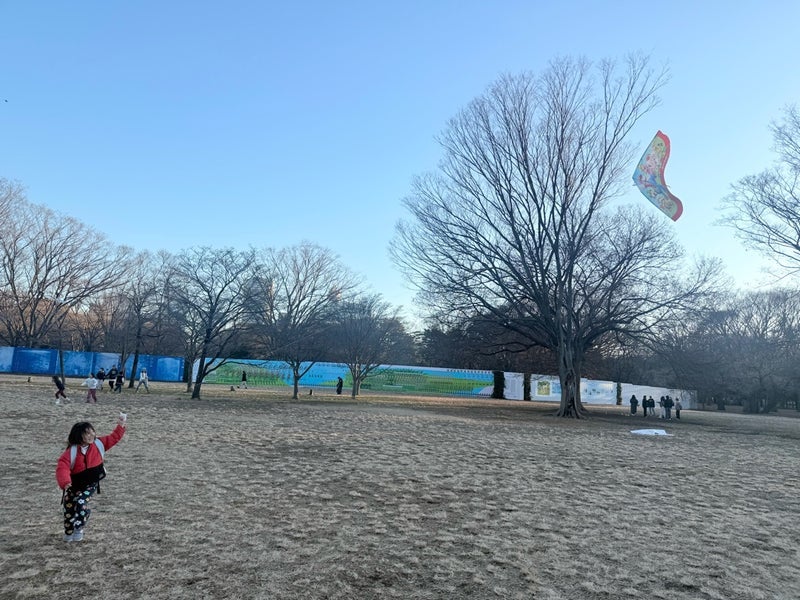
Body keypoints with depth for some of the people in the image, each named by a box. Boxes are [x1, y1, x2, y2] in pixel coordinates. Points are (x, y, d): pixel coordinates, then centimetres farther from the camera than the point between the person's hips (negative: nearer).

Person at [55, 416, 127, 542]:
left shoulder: (98, 444, -10)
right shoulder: (71, 451, -22)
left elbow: (113, 438, 0)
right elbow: (62, 467, -29)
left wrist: (120, 426, -11)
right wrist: (65, 483, -44)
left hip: (90, 485, 0)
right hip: (74, 486, 0)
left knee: (81, 503, -20)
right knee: (69, 509, 11)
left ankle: (79, 529, 6)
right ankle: (68, 533, 38)